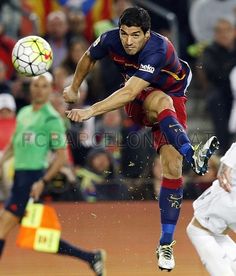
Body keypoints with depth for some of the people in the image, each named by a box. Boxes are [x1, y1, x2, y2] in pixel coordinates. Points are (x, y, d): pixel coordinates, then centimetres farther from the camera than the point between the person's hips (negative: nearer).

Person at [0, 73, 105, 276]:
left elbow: (61, 156, -9)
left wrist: (42, 182, -17)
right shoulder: (23, 113, 16)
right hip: (19, 177, 8)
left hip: (33, 178, -8)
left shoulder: (51, 118, -7)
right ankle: (90, 257, 17)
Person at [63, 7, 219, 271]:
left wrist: (91, 111, -48)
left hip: (172, 100, -3)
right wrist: (74, 88, 21)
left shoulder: (158, 50, -34)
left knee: (172, 168, -17)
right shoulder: (111, 40, -18)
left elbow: (129, 92, -43)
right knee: (160, 101, -36)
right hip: (138, 102, 3)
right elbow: (88, 58, 8)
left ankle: (165, 245, -12)